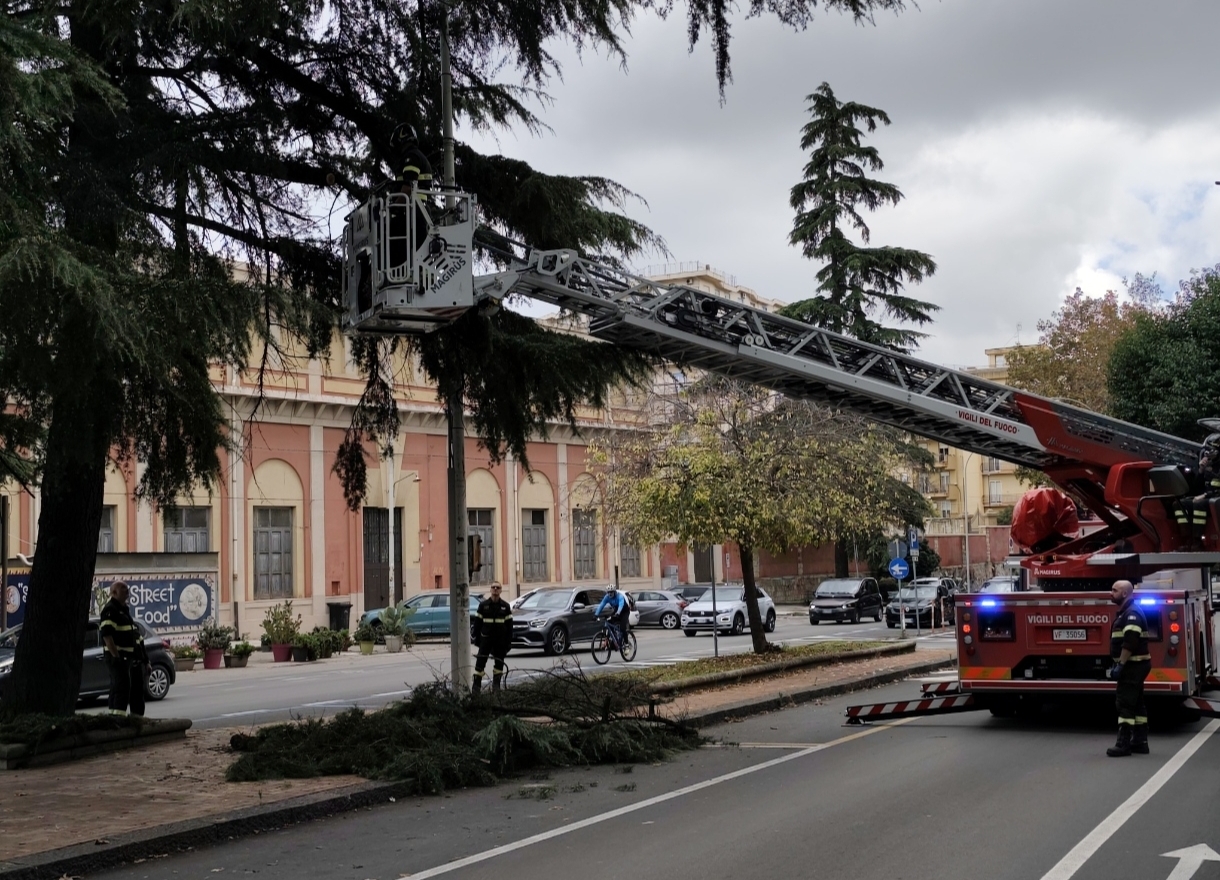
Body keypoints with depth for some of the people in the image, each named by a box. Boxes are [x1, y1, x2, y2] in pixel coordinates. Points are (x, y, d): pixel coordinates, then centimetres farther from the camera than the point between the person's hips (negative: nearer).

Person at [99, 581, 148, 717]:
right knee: (122, 687, -18)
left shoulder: (124, 609, 20)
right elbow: (106, 635, -22)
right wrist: (116, 656, -27)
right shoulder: (110, 610, -12)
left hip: (127, 656, 10)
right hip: (118, 656, -10)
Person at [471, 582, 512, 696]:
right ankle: (476, 686, -7)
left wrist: (509, 641, 1)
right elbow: (477, 622, 5)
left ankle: (496, 685, 19)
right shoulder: (483, 605, 3)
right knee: (480, 662, -8)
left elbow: (509, 625, 5)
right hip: (486, 638, -1)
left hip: (500, 639, 1)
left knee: (499, 662, 7)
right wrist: (476, 638, 0)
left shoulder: (505, 606, 5)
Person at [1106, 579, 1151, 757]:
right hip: (1133, 666, 11)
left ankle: (1124, 743, -11)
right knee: (1136, 703, 12)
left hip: (1133, 665, -11)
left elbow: (1130, 643, -25)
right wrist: (1117, 663, 18)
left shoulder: (1132, 613, -17)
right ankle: (1140, 741, 17)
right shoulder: (1124, 613, 16)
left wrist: (1120, 665, -25)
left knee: (1124, 703, -10)